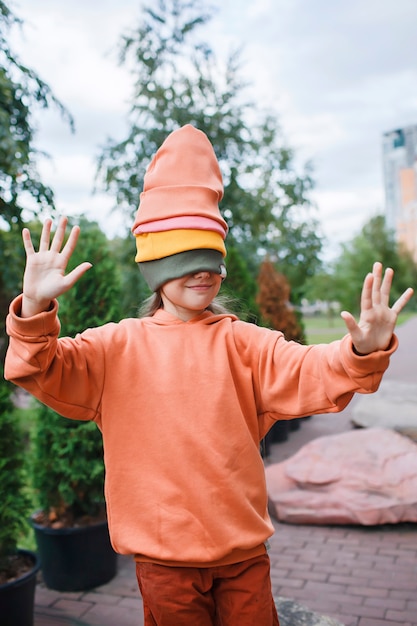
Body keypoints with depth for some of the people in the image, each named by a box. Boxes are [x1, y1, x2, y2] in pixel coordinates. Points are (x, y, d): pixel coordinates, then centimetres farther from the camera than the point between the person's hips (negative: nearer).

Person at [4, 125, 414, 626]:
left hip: (243, 550, 2)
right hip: (163, 554, -1)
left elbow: (310, 375, -13)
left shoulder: (241, 342, -1)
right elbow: (41, 371, -14)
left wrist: (364, 351, -33)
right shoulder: (117, 346, -4)